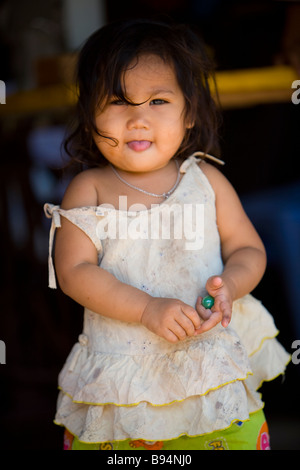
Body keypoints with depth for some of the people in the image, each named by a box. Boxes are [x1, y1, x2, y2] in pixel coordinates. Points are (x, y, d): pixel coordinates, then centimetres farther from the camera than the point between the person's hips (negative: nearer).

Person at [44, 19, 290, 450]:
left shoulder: (207, 180, 2)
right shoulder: (89, 190, -3)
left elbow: (249, 250, 6)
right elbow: (74, 272, -9)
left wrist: (229, 284, -17)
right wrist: (148, 309, -21)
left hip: (213, 362, 1)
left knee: (240, 439, 1)